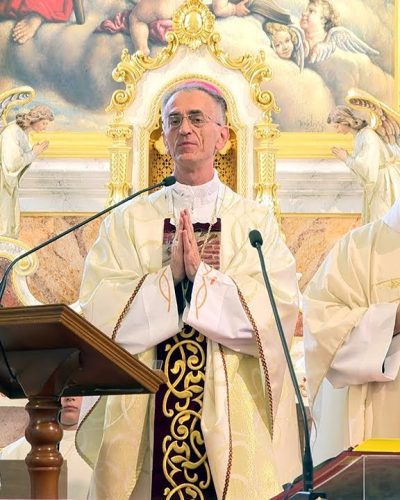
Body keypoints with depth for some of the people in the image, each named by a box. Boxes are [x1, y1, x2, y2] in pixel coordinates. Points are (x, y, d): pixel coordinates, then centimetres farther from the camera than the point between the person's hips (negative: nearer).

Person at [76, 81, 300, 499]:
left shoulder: (256, 223, 5)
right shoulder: (127, 222, 7)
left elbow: (277, 314, -8)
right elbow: (97, 313, -5)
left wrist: (202, 274, -16)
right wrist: (171, 275, -14)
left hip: (230, 420, 0)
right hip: (141, 416, 1)